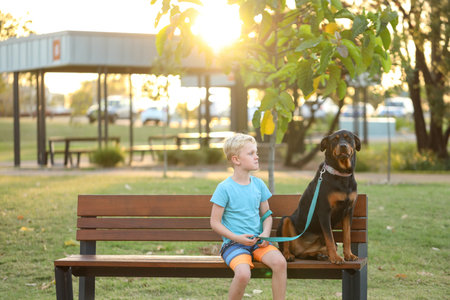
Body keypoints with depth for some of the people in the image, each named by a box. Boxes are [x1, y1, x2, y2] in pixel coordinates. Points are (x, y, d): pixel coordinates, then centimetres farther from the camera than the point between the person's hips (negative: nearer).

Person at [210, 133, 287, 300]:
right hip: (233, 243, -4)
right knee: (243, 274, -32)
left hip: (257, 242, 4)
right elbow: (215, 222, -4)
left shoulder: (258, 184, 9)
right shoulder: (225, 188, -6)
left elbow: (266, 214, 18)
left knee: (280, 262, -25)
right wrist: (237, 237, -16)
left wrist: (266, 233, -3)